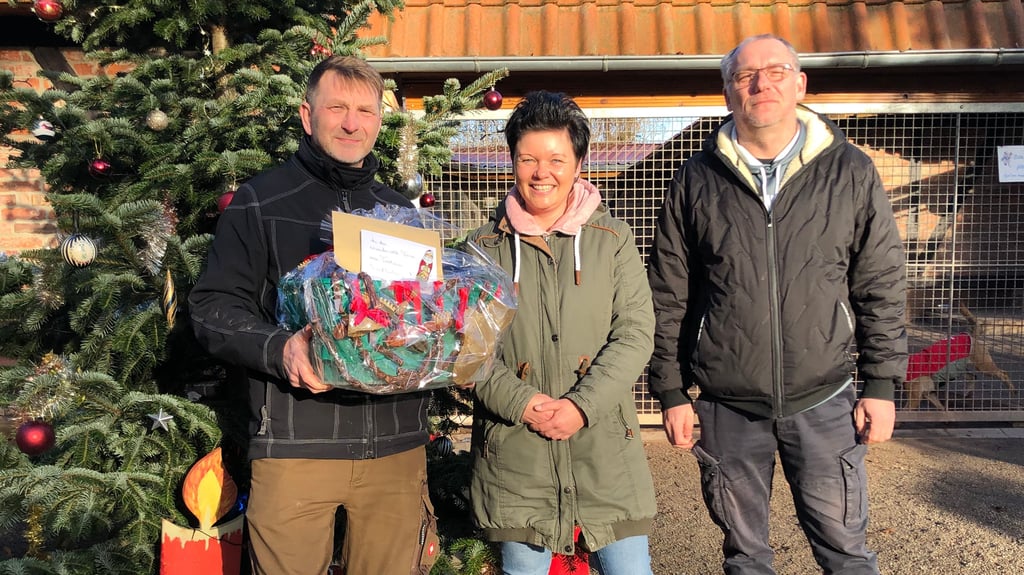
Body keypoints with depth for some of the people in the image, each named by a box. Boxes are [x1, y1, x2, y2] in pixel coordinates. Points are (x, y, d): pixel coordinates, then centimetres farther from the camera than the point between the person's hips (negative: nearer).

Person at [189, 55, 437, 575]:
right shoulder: (260, 202, 1)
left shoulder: (400, 211, 14)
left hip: (396, 443, 4)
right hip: (295, 441, -3)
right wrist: (276, 349, -21)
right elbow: (213, 307, -3)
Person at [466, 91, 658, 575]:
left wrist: (582, 404, -14)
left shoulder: (613, 239, 4)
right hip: (513, 451, 0)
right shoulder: (484, 247, 4)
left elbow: (636, 333, -2)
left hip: (605, 447, 0)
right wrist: (520, 402, -13)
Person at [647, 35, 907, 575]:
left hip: (823, 401, 0)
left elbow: (881, 288, 4)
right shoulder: (696, 181, 0)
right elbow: (667, 297, 2)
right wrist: (671, 393, 1)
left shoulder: (850, 172, 0)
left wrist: (882, 385, 1)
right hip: (725, 407, 1)